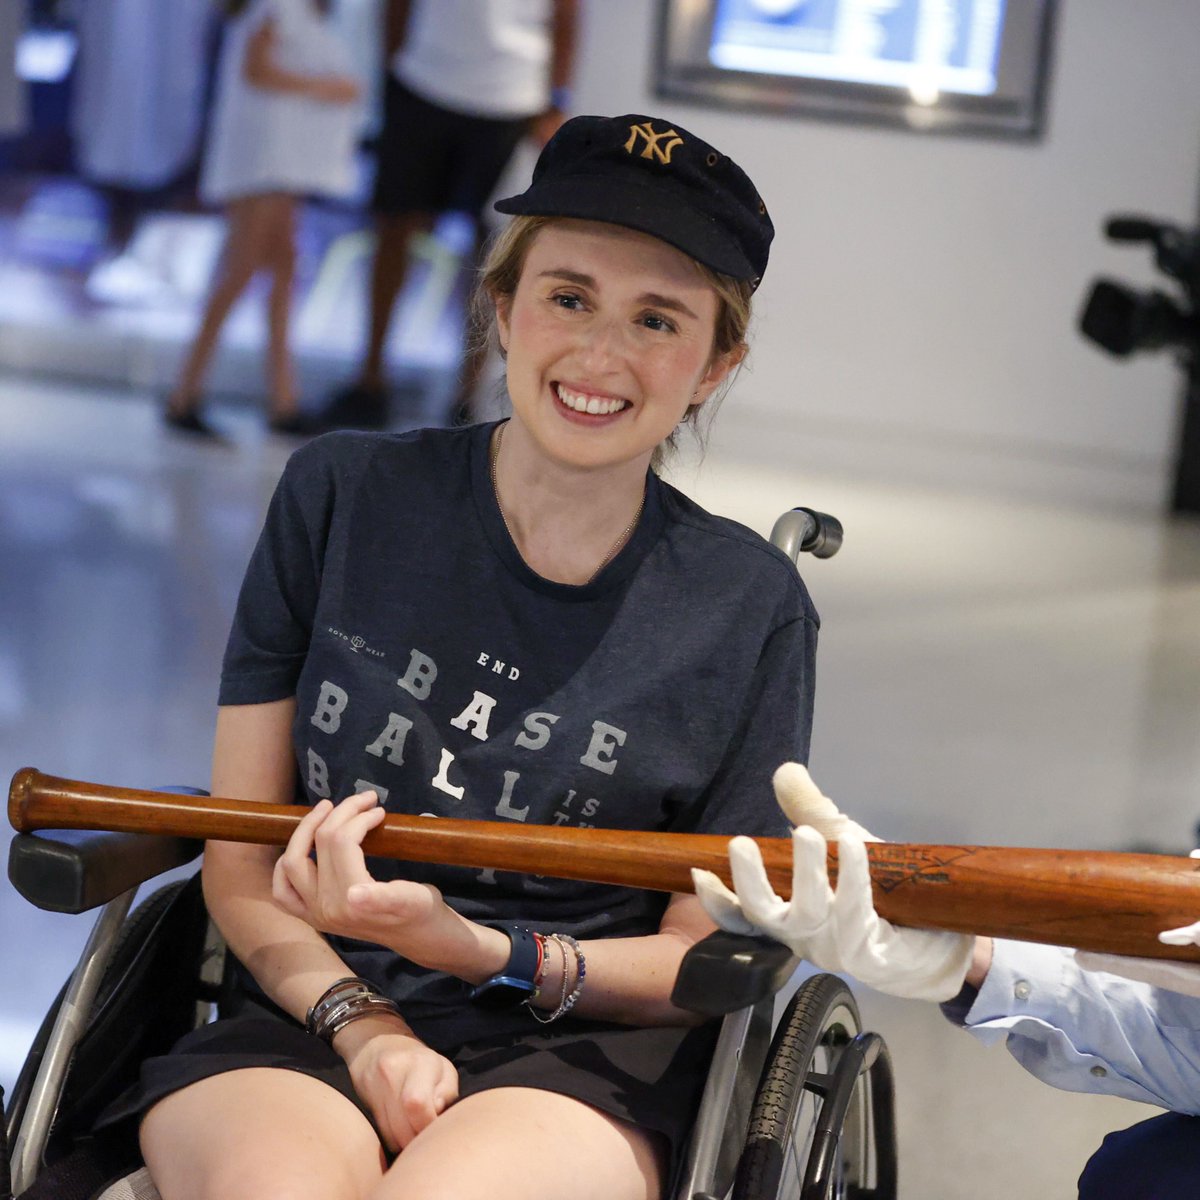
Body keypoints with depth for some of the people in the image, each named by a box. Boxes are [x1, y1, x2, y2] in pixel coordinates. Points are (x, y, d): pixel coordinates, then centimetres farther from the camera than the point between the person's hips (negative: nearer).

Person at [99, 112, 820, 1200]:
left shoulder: (751, 608, 2)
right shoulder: (343, 496, 4)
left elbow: (702, 956, 5)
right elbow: (240, 864, 6)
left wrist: (475, 951, -13)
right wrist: (361, 1023, -13)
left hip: (580, 1063, 0)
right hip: (303, 1026, 1)